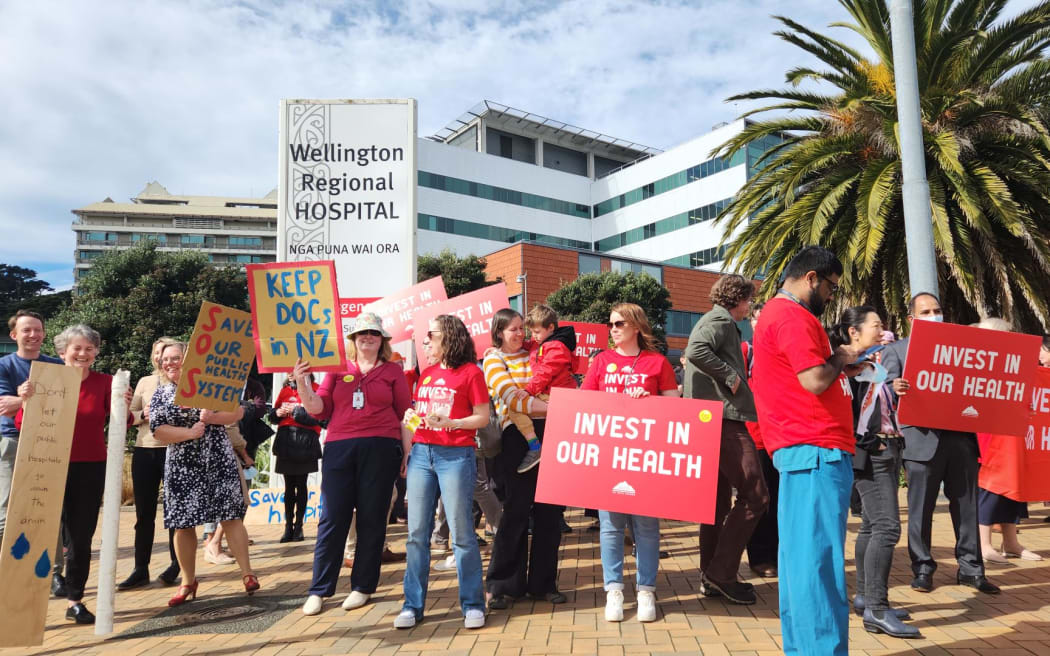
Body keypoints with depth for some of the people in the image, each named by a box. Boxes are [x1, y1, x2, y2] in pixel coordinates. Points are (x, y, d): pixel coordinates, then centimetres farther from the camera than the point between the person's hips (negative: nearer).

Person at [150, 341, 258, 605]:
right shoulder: (160, 395, 7)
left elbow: (237, 411, 0)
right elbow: (158, 430, -4)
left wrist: (212, 417, -15)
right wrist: (189, 433, -15)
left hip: (219, 460, -2)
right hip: (183, 467, 2)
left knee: (231, 516, -4)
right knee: (183, 523, 4)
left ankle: (247, 573, 3)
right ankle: (188, 581, 18)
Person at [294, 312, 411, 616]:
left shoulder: (393, 371, 8)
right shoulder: (338, 369, 12)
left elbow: (404, 415, 7)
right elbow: (318, 409, 7)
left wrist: (408, 453, 1)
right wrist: (302, 383, -6)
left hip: (380, 450, -1)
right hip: (339, 449, 1)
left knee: (371, 519, 5)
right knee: (332, 519, 2)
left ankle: (363, 587, 18)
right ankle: (319, 590, 12)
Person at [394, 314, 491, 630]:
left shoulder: (470, 373, -2)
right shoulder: (426, 374, 15)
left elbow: (483, 418, -5)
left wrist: (451, 423, -18)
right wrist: (407, 452, 8)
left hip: (455, 456, -5)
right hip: (421, 454, 6)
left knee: (461, 533, -1)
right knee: (417, 533, 6)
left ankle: (473, 604, 11)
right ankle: (413, 604, 15)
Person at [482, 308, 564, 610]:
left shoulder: (533, 354, 18)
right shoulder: (493, 360, 4)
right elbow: (513, 400, -10)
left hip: (547, 433, 4)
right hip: (517, 437, -4)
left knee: (549, 510, 5)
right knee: (516, 511, -2)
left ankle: (543, 582, 19)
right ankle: (502, 585, 13)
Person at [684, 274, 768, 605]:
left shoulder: (715, 320, 23)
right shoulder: (721, 320, -7)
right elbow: (695, 350, -26)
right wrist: (730, 376, -17)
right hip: (725, 417, -11)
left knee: (719, 501, 12)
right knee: (754, 497, -8)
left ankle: (712, 577, 18)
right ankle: (721, 572, -5)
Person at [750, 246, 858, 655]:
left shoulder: (774, 313, 21)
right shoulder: (793, 316, -12)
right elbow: (815, 380, -21)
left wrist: (838, 368, 16)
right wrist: (838, 360, -3)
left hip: (800, 449, 10)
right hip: (817, 449, -10)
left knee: (801, 554, 12)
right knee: (819, 555, -8)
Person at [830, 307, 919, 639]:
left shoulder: (878, 366, 17)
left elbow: (888, 407, 20)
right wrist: (866, 444, -19)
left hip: (888, 450, 9)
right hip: (868, 453, -9)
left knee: (872, 525, 13)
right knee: (887, 526, -14)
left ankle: (864, 597, 22)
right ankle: (876, 610, -11)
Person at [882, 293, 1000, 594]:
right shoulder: (896, 349, 7)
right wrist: (895, 388, -30)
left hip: (961, 437, 4)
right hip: (923, 439, -3)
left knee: (966, 506, 9)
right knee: (920, 508, 2)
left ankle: (970, 567, 20)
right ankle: (923, 568, 13)